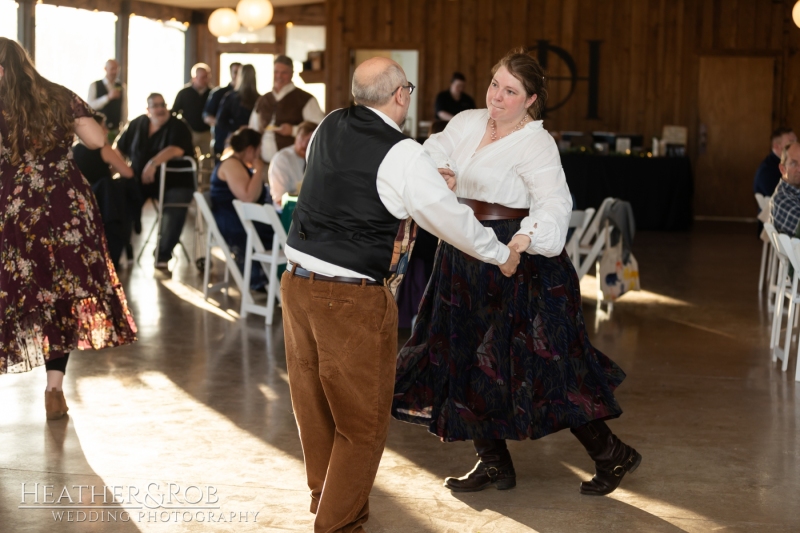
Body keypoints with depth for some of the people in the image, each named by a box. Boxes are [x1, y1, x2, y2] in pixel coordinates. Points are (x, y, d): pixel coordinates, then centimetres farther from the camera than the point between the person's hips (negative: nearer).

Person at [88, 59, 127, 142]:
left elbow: (124, 109, 9)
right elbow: (90, 105, -10)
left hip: (116, 130, 2)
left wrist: (124, 128, 4)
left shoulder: (121, 87, 9)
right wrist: (108, 97, -21)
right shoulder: (94, 86, 2)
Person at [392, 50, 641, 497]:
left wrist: (528, 236, -45)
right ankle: (494, 463, 26)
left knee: (541, 363, -6)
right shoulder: (467, 124, 7)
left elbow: (555, 201, -26)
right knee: (467, 359, 11)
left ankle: (611, 454, 10)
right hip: (467, 259, 7)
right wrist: (435, 173, -24)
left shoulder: (536, 144, -13)